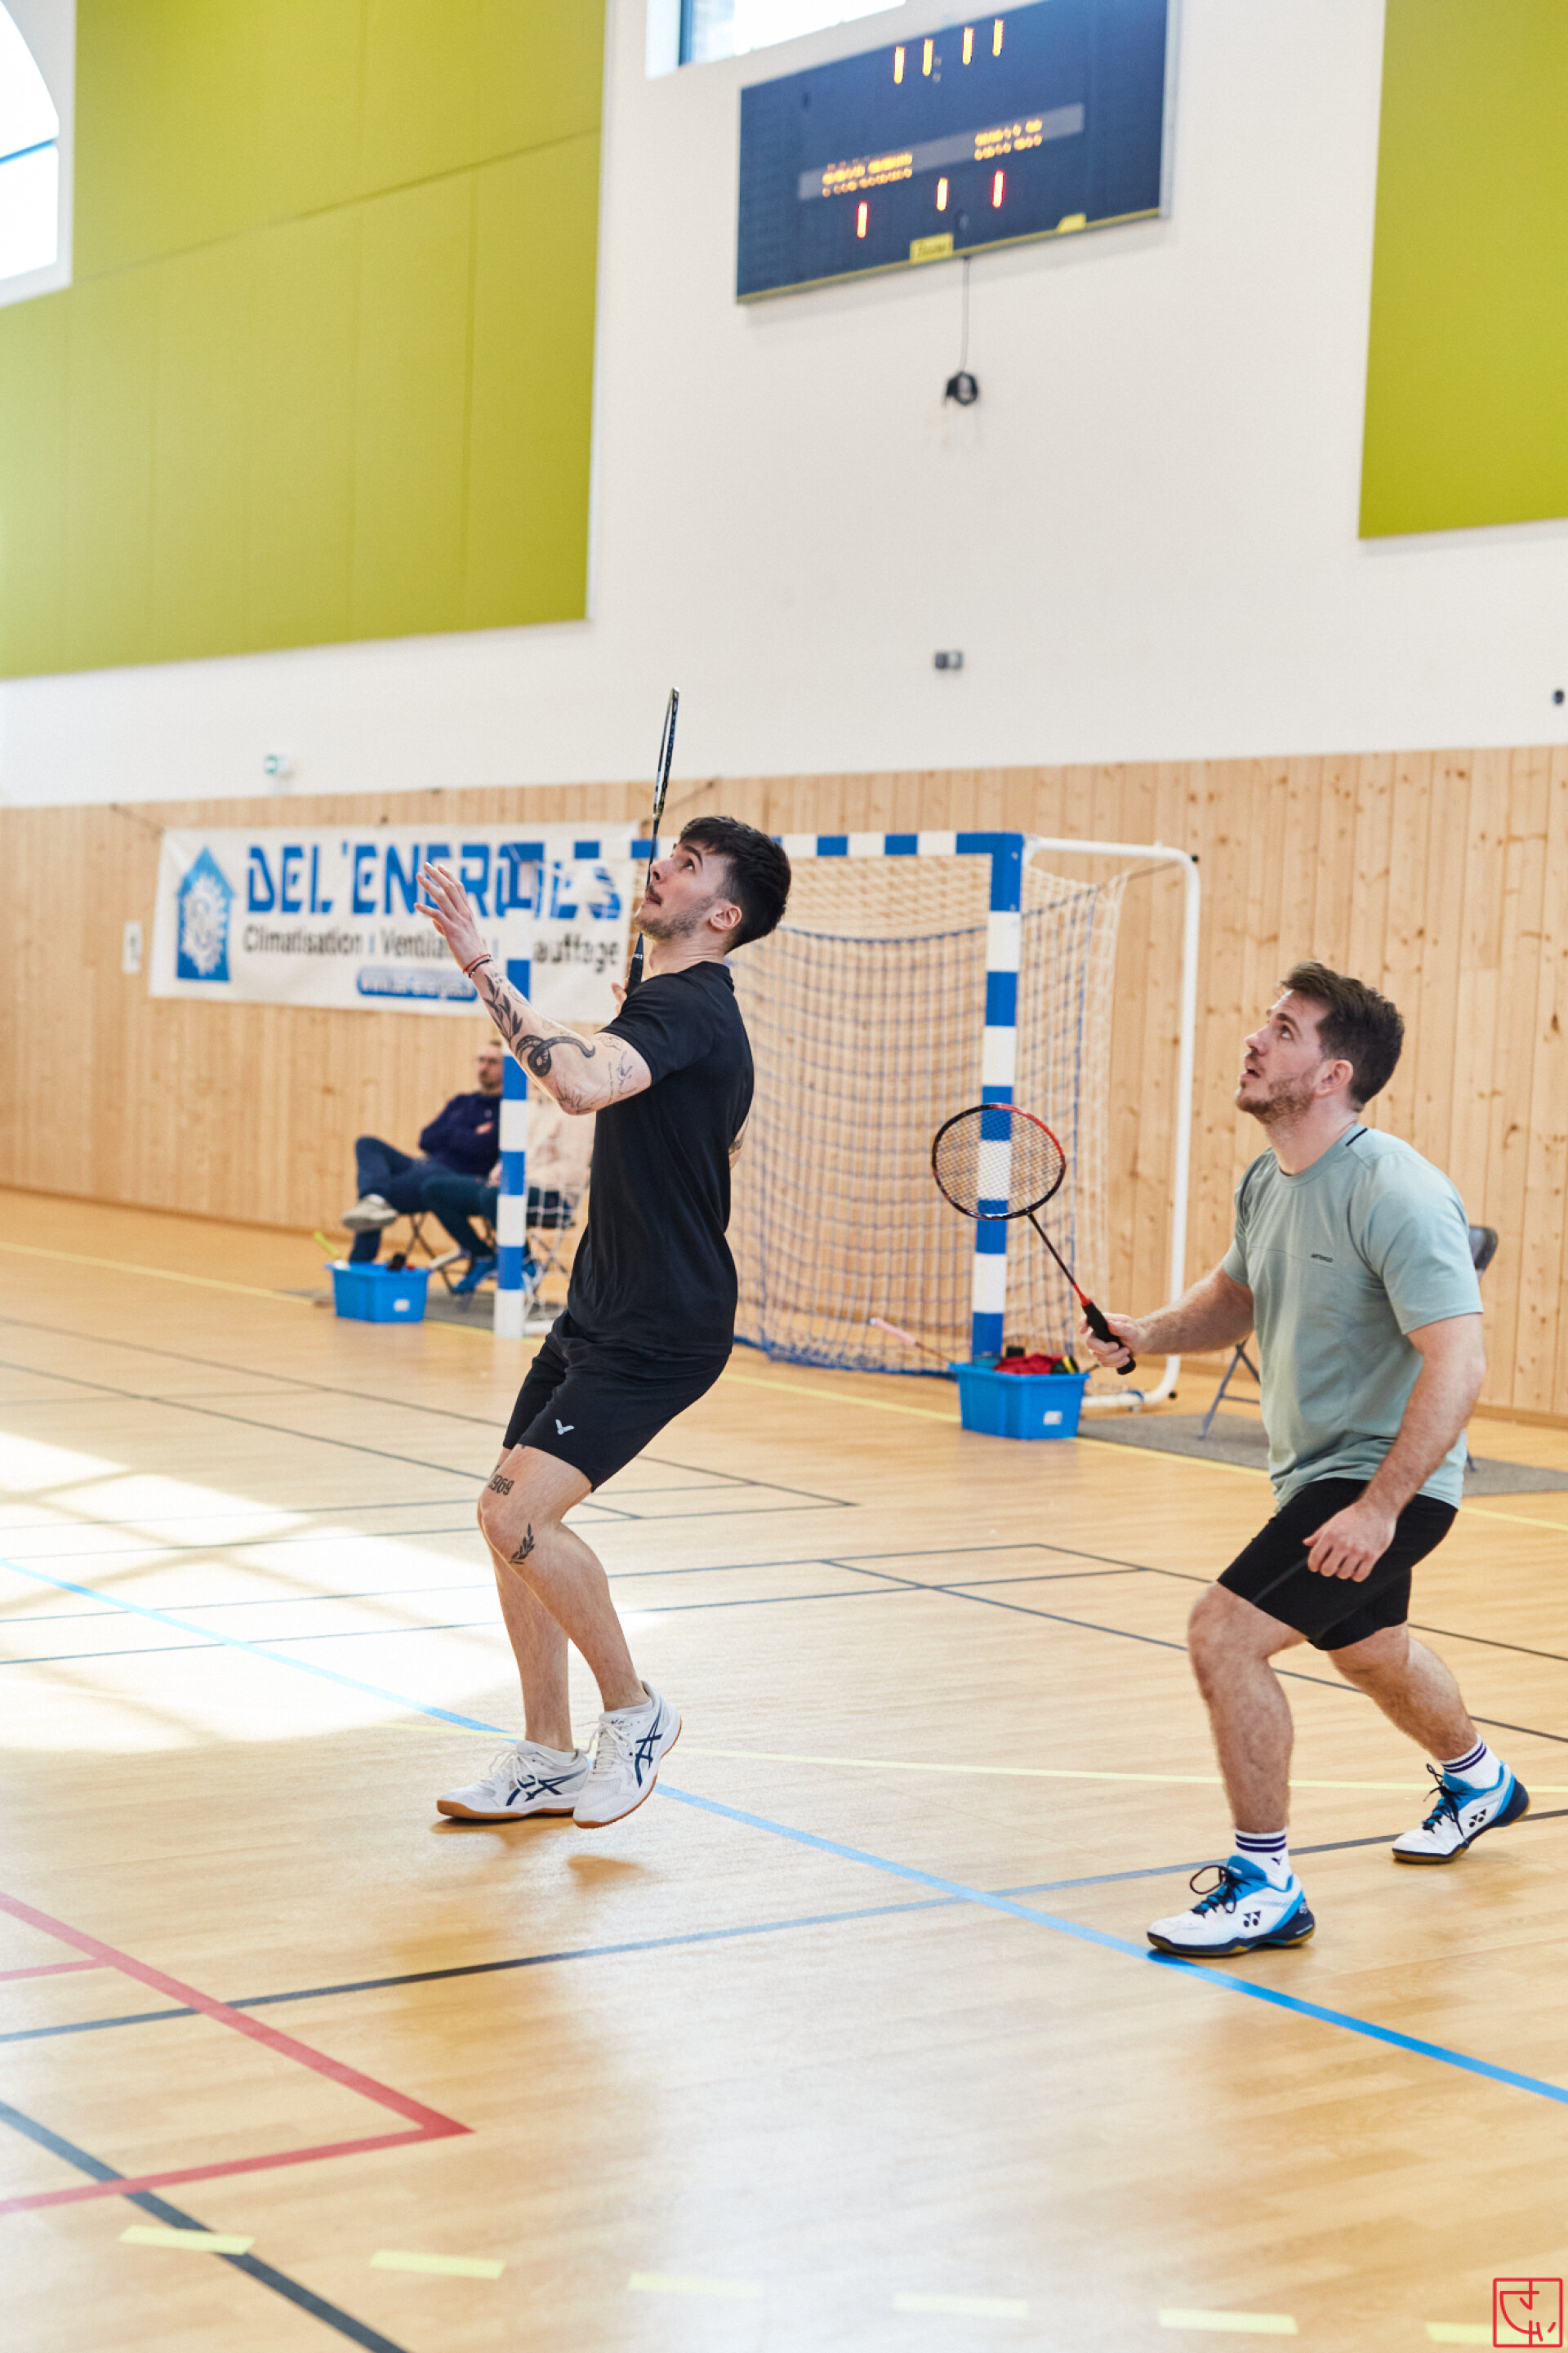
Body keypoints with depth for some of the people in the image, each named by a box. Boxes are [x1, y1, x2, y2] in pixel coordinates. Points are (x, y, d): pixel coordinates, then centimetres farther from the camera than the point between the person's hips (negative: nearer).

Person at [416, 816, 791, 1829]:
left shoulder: (684, 1006, -18)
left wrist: (483, 965, -32)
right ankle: (547, 1761, 20)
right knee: (515, 1518, 9)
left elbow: (583, 1081, -37)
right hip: (600, 1311, 10)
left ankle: (636, 1710, 2)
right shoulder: (683, 1006, 14)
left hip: (659, 1329, -10)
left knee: (519, 1514, -18)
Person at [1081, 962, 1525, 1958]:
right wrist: (1149, 1332, -1)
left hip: (1381, 1483, -9)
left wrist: (1380, 1507, -35)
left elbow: (1459, 1361, -32)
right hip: (1318, 1471, 9)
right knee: (1372, 1654, 30)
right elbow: (1236, 1295, 19)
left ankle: (1267, 1885, -7)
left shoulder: (1394, 1193, -27)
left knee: (1225, 1634, -20)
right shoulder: (1268, 1181, 1)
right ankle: (1479, 1780, 60)